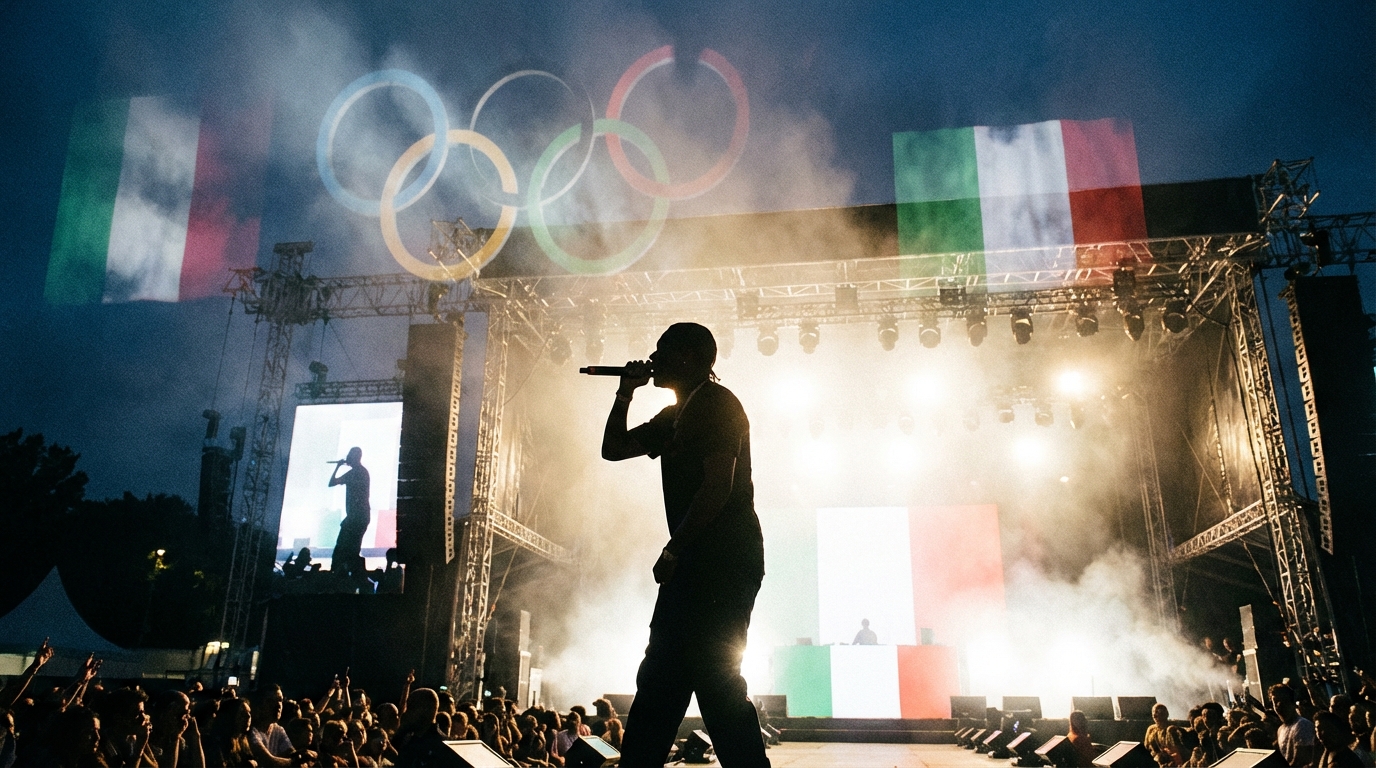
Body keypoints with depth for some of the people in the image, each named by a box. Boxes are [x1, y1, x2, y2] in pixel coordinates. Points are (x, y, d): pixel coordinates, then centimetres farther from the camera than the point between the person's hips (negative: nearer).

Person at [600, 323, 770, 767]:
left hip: (724, 559, -10)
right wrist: (626, 393, 15)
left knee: (716, 679, -10)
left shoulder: (717, 404, -9)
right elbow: (613, 448, 26)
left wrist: (673, 551, -17)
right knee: (659, 680, 12)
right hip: (698, 562, 10)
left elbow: (718, 488, -19)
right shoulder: (675, 417, 20)